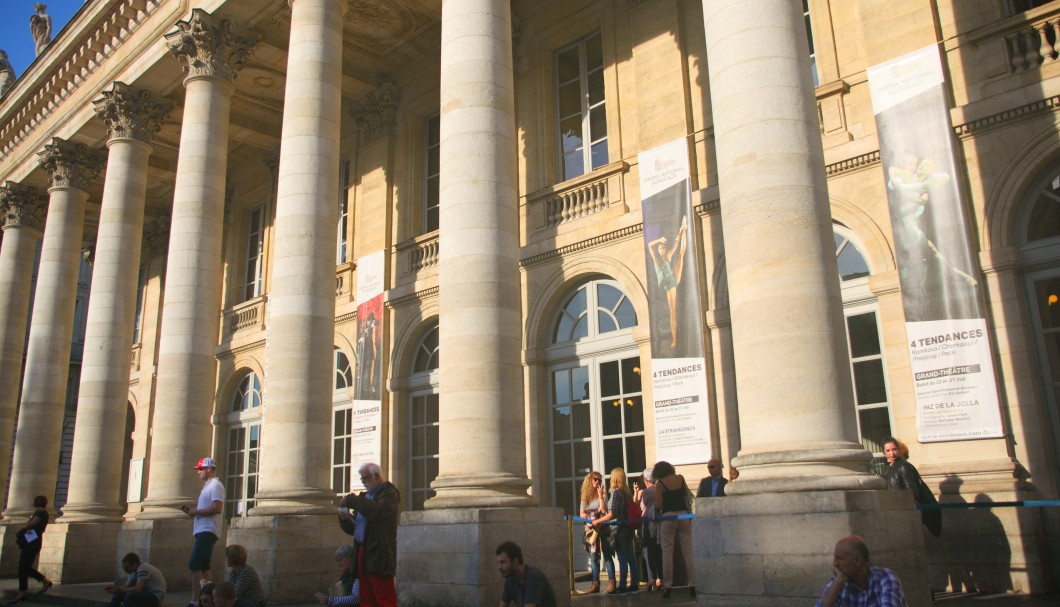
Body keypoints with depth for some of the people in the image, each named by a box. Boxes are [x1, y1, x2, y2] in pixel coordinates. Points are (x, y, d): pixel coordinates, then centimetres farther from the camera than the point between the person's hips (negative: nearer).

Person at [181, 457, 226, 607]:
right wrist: (192, 511, 9)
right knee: (203, 566, 10)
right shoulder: (208, 486, 21)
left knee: (194, 565, -14)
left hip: (207, 531, -10)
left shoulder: (215, 485, -11)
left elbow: (217, 508, -22)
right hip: (203, 531, 10)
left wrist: (195, 511, -15)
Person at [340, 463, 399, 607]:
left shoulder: (389, 493, -5)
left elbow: (377, 510, -25)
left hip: (379, 553, -8)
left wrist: (353, 500, -16)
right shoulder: (366, 495, 20)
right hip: (363, 551, 8)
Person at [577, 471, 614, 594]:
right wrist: (591, 516, -7)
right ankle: (595, 584, 8)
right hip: (590, 529, 4)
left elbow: (604, 510, -13)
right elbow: (582, 514, 9)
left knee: (607, 555, -5)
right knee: (593, 557, 5)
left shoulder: (603, 494, 1)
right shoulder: (585, 496, 9)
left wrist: (600, 495, -12)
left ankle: (612, 583, -5)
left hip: (602, 528, -4)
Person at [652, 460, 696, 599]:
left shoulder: (660, 483, -4)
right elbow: (687, 494, 18)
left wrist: (657, 510, 13)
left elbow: (658, 505, -7)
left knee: (667, 552, 1)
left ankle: (667, 585, -1)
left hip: (668, 516, -3)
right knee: (687, 551, 4)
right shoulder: (680, 478, 6)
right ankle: (692, 584, 3)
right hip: (683, 515, 3)